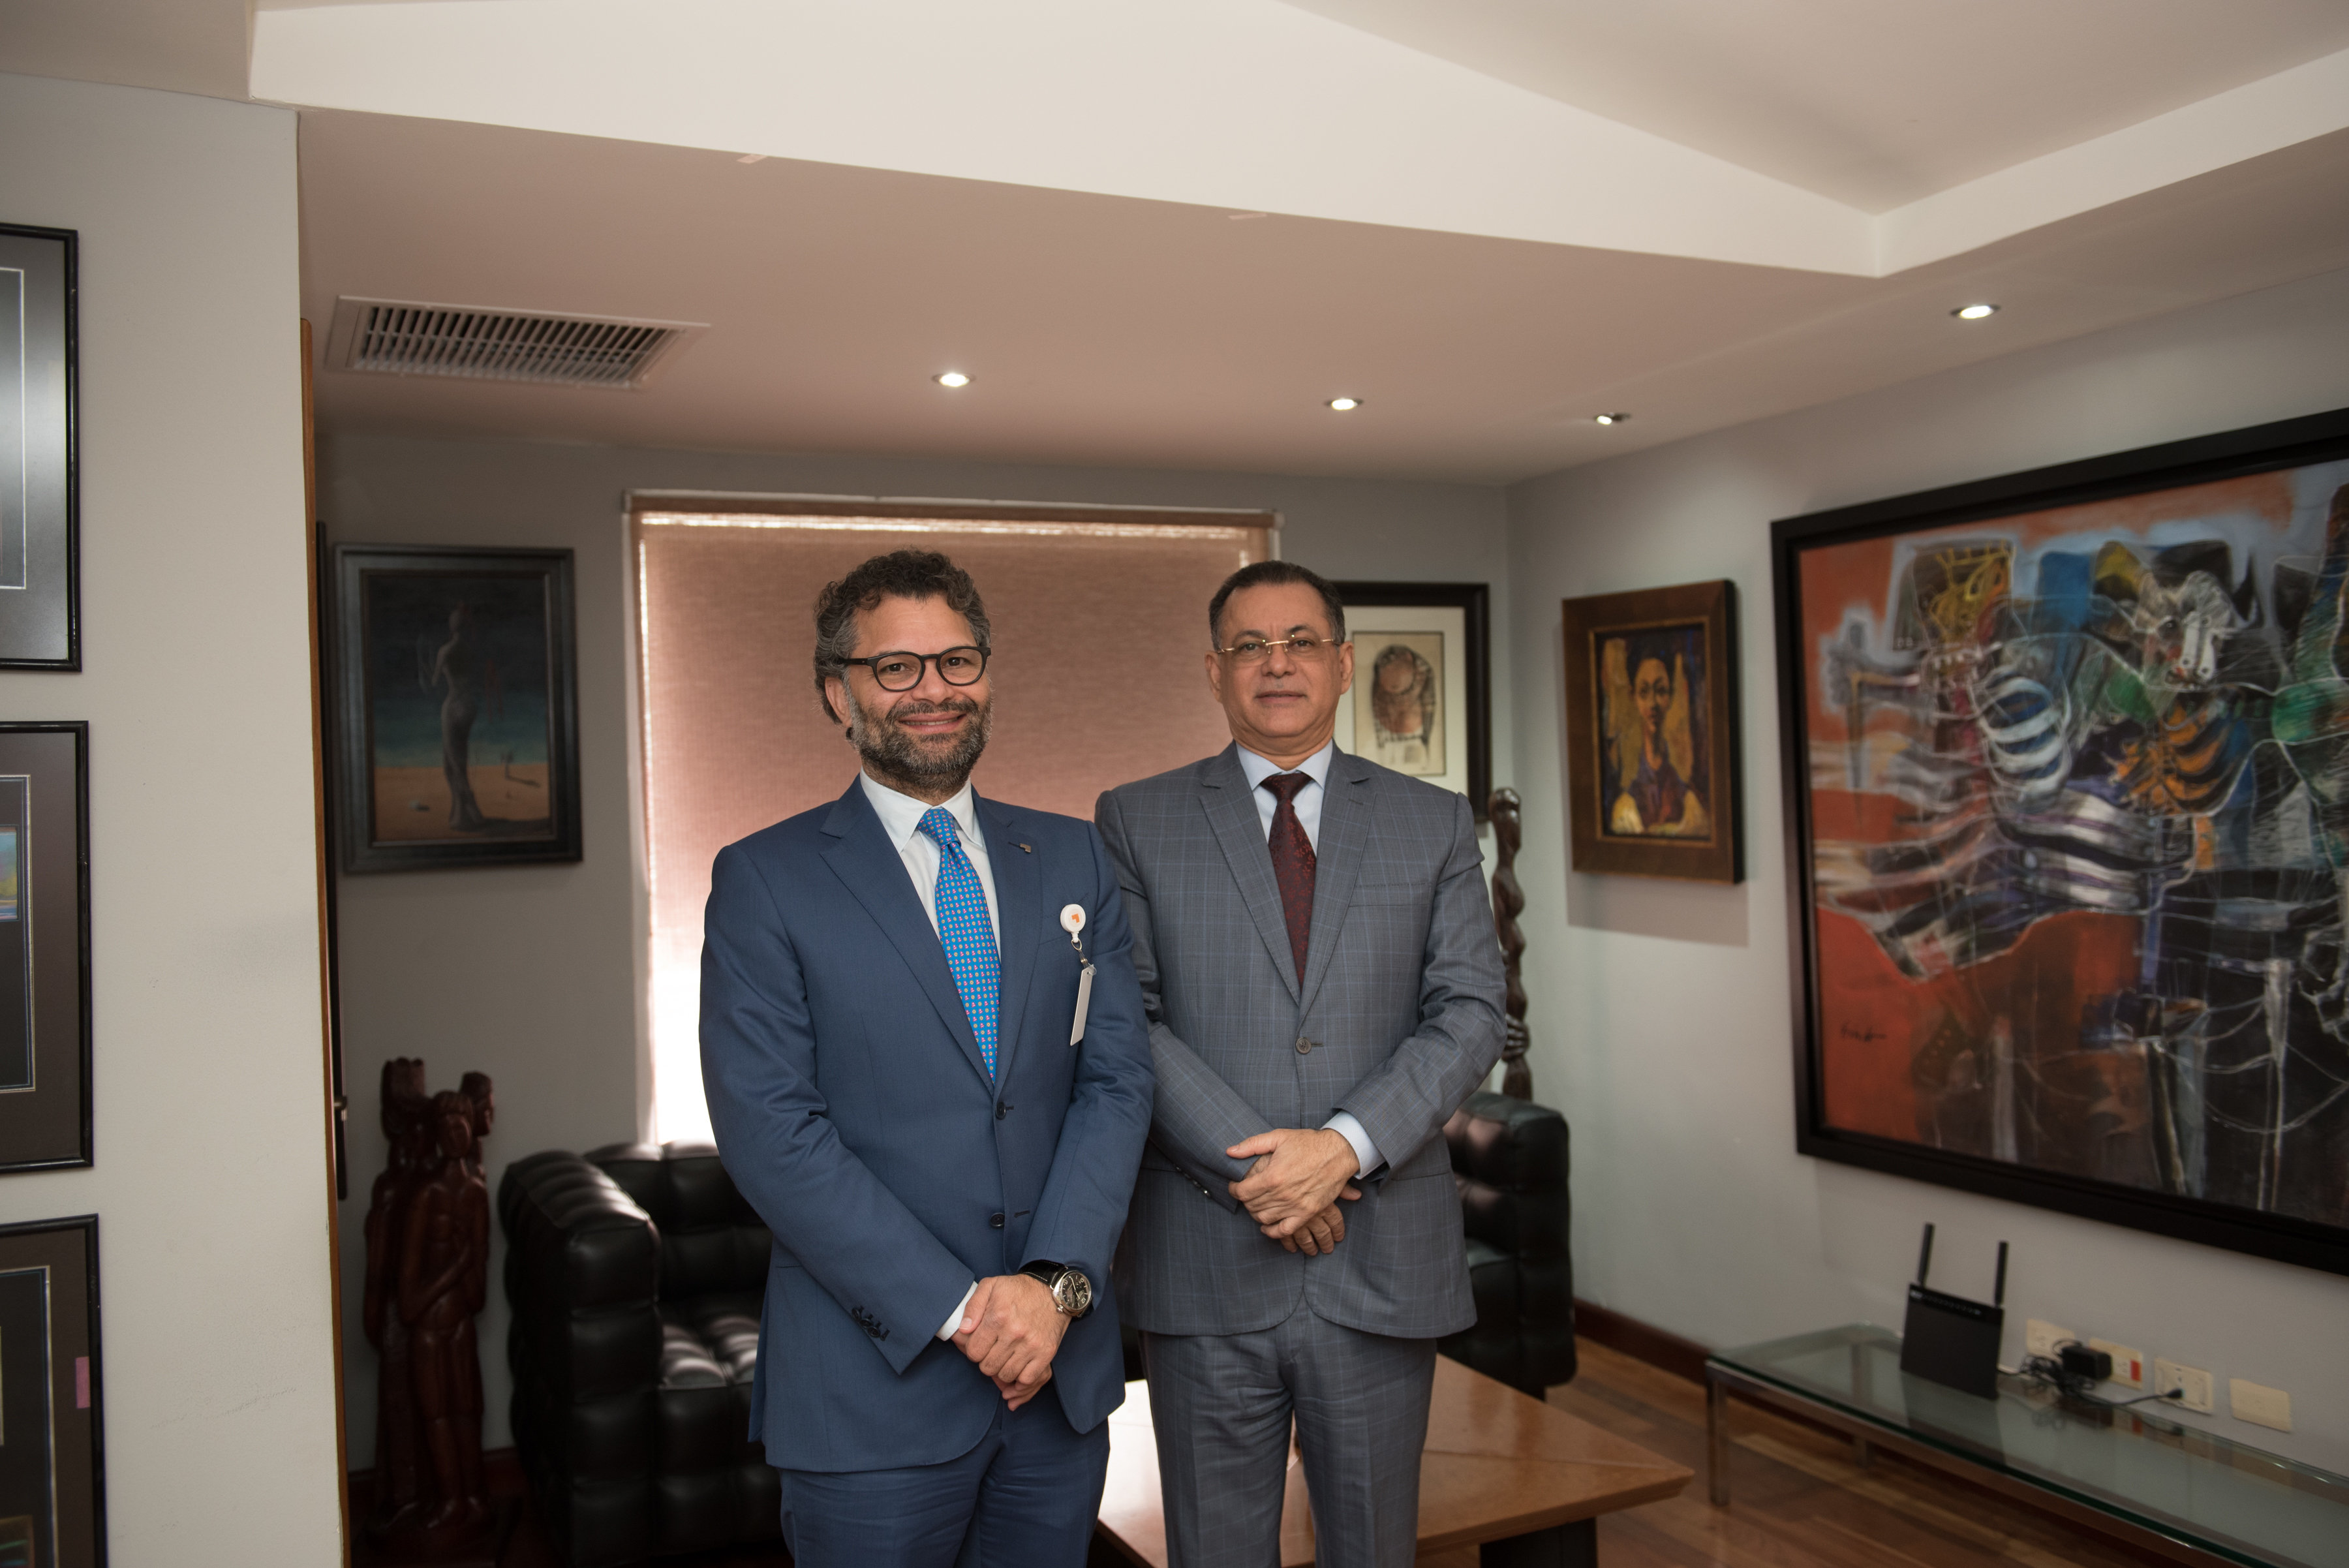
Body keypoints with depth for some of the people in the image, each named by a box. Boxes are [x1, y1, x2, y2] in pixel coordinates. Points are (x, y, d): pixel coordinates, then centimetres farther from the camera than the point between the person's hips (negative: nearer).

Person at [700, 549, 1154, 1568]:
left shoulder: (1073, 860, 7)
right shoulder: (763, 881, -4)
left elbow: (1116, 1079, 1)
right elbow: (770, 1131, -11)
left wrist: (1057, 1282, -12)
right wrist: (956, 1310, -15)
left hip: (1061, 1369, 4)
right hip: (872, 1387, -3)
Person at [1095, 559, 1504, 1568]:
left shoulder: (1436, 825, 7)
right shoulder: (1136, 823, 3)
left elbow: (1469, 1014, -2)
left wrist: (1346, 1146, -16)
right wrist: (1255, 1166, -15)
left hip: (1384, 1263, 1)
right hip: (1204, 1264, -1)